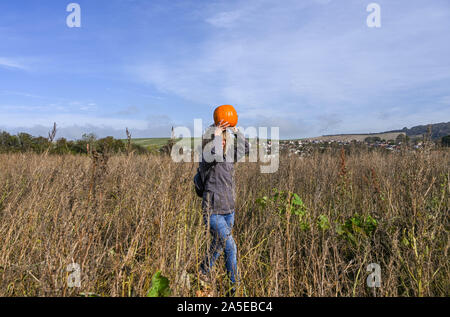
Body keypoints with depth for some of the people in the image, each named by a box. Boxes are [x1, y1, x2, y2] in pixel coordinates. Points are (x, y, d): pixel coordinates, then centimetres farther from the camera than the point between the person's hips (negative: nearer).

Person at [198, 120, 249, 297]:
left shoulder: (229, 158, 6)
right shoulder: (207, 160, -13)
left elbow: (244, 149, 14)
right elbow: (215, 155, -35)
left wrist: (235, 131, 5)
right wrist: (216, 134, -23)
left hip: (229, 210, 7)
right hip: (213, 211, -7)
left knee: (218, 245, 20)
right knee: (230, 246, -10)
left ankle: (205, 270, 44)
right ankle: (235, 285, 5)